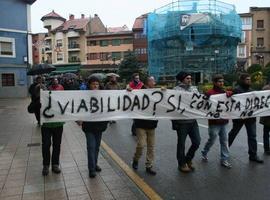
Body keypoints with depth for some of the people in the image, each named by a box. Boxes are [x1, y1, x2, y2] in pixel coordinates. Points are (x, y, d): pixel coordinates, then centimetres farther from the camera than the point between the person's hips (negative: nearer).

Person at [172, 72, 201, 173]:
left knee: (197, 142, 10)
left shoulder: (194, 88, 11)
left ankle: (188, 159, 34)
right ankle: (182, 164, 27)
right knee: (181, 143, 8)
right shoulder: (177, 89, -9)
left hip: (193, 120, 6)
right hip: (182, 121, -6)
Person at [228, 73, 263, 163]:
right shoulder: (237, 90, -12)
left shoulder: (250, 90, 13)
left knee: (252, 136, 6)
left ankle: (253, 155, 14)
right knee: (233, 133, 10)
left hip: (250, 116, 6)